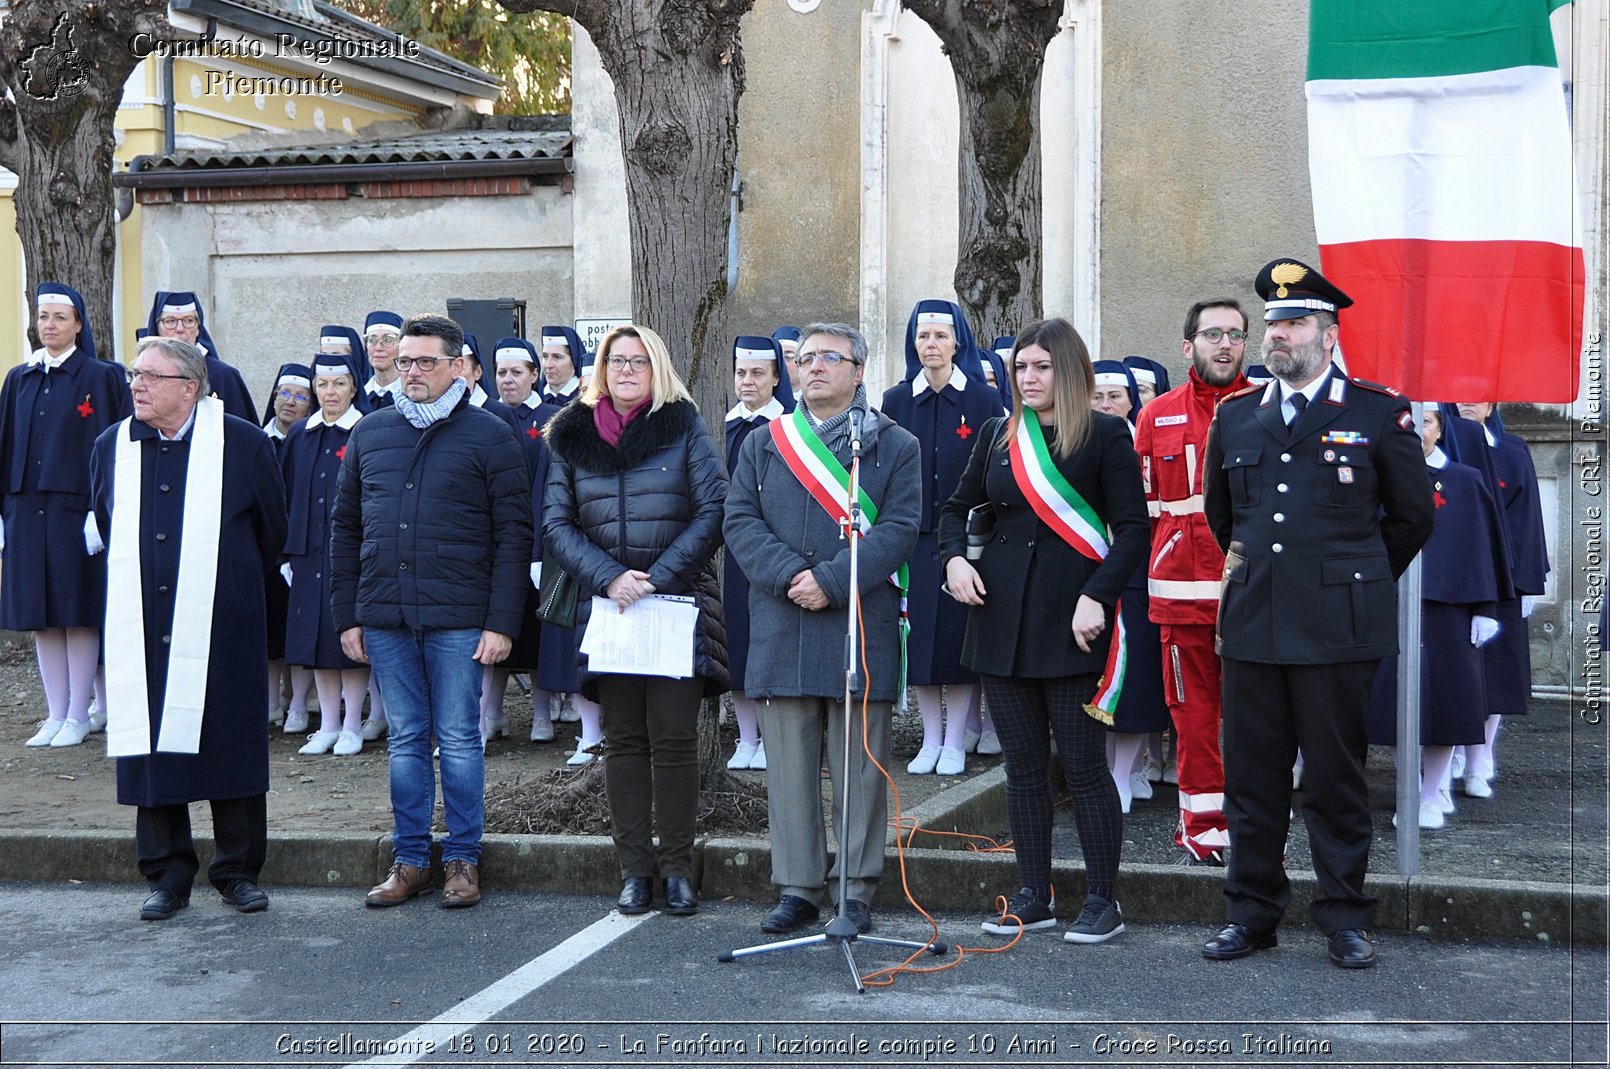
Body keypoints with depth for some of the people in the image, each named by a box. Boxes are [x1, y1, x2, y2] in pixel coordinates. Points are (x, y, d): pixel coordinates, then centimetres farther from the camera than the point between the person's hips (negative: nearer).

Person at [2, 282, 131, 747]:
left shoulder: (102, 377, -2)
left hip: (76, 507, -5)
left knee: (77, 612, -1)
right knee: (42, 617, 7)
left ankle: (78, 716, 6)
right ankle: (56, 714, 14)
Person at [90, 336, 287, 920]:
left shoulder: (244, 444, -4)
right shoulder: (111, 447, 6)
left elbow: (272, 531, 9)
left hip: (222, 630, -3)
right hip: (141, 630, 3)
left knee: (231, 747, 3)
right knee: (151, 747, 4)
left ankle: (238, 871, 16)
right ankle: (168, 875, 16)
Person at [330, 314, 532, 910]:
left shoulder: (489, 436, -1)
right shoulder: (370, 433, 11)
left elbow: (513, 533, -5)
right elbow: (345, 527, 13)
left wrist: (502, 622, -11)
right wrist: (346, 616, 7)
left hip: (458, 620, -4)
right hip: (384, 617, 4)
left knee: (458, 740, 2)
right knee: (405, 740, 10)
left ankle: (463, 860, 13)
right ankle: (410, 860, 18)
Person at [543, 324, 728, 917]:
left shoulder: (684, 428, 4)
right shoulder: (572, 436, 10)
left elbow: (714, 512, -4)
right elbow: (556, 526, 6)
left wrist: (657, 577, -12)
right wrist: (609, 577, -9)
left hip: (679, 604, -2)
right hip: (607, 605, 2)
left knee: (673, 737, -3)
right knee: (623, 738, 4)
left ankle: (677, 869, 5)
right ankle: (634, 869, 10)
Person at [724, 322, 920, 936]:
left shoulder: (895, 446, 5)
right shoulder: (764, 444, 14)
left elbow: (899, 528, -5)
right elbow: (740, 521, 5)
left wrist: (830, 582, -16)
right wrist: (790, 575, -12)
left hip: (861, 626, -3)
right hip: (781, 626, 3)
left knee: (858, 765, 2)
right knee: (789, 764, 6)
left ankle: (855, 890, 11)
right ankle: (798, 887, 14)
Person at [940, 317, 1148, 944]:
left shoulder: (1104, 434, -3)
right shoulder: (998, 435, 12)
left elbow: (1132, 527, -6)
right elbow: (958, 507, 19)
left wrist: (1097, 597, -17)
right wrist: (954, 557, -1)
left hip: (1071, 621, -5)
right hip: (1003, 618, 5)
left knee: (1083, 766, -1)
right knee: (1023, 766, 10)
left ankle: (1102, 902, 9)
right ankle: (1033, 897, 19)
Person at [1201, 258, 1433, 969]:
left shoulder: (1380, 414, 0)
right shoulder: (1234, 417, 11)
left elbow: (1412, 515, 9)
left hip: (1336, 630, -3)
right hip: (1251, 625, 3)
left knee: (1337, 778, 4)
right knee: (1252, 778, 7)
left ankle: (1345, 918, 16)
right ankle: (1252, 914, 18)